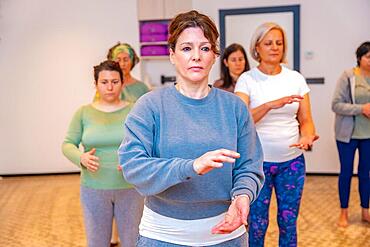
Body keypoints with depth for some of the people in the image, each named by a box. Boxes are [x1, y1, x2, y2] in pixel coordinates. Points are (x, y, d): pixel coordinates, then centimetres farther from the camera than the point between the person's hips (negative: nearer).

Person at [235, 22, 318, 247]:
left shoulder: (296, 78, 4)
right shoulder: (247, 80, -4)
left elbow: (306, 120, 4)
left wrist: (307, 136, -19)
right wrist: (271, 104, -30)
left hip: (292, 161, 3)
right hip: (258, 161, -2)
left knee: (289, 222, 12)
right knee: (257, 224, 7)